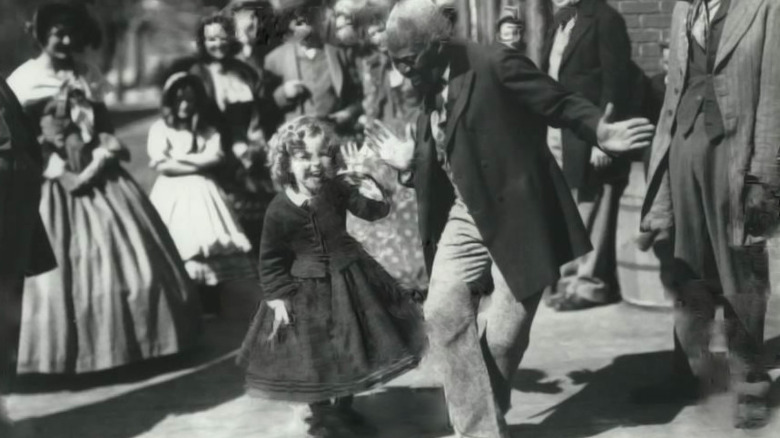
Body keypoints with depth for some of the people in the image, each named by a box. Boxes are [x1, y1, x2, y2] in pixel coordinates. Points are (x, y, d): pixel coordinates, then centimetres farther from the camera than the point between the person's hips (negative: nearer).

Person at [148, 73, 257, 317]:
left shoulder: (208, 130, 16)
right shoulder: (159, 128, 6)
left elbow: (214, 158, -1)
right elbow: (161, 164, -8)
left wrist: (180, 159, -7)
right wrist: (197, 163, -5)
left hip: (202, 192, 3)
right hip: (173, 194, -3)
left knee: (209, 245, -8)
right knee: (176, 248, -14)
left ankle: (209, 305, -4)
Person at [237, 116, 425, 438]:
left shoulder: (337, 188, -9)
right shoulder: (279, 210, -17)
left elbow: (376, 210, -12)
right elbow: (270, 261, -9)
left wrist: (362, 181, -26)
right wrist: (277, 299, -12)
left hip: (348, 278, 4)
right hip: (305, 290, -3)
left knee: (354, 348, 15)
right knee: (314, 356, 6)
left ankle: (344, 408, 37)